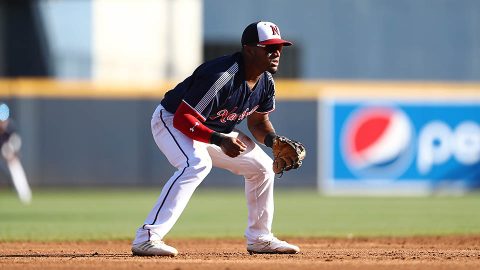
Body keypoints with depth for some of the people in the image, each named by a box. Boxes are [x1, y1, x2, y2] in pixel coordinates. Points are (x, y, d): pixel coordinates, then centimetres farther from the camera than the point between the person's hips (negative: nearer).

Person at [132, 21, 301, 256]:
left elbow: (258, 122, 9)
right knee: (197, 164, -36)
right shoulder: (221, 76, -34)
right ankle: (146, 239, -40)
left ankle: (259, 239, 22)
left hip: (216, 130, 9)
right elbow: (182, 119, -33)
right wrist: (219, 140, -41)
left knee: (262, 166, 7)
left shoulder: (266, 82, -7)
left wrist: (273, 140, -12)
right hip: (171, 120, -9)